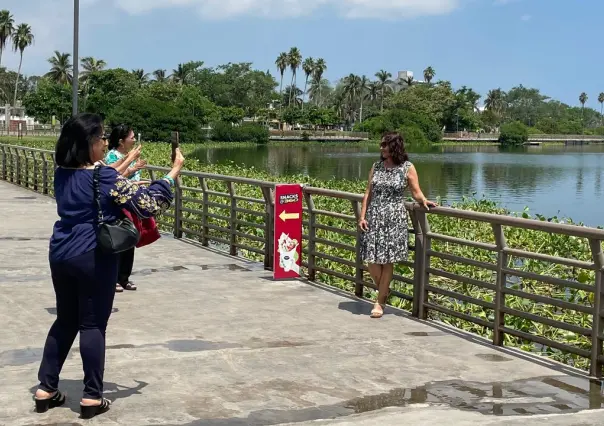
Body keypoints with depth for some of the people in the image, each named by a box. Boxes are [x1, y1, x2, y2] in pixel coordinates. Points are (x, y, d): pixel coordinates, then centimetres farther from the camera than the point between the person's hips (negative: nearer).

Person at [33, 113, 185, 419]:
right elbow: (149, 205, -17)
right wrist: (174, 172, -9)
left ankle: (46, 389, 20)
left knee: (65, 321, 17)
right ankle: (92, 397, 7)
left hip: (61, 255, 7)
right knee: (93, 325, 1)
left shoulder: (62, 173, 6)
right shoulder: (105, 178, -15)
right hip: (93, 258, -7)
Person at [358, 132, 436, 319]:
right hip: (374, 217, 3)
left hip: (395, 219, -3)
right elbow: (368, 193, 10)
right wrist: (362, 216, 2)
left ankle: (380, 302, 11)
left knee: (387, 261, 0)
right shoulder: (376, 167, 9)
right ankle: (384, 290, 25)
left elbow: (416, 192, 0)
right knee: (372, 260, -1)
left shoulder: (407, 168, -1)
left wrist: (423, 200, -22)